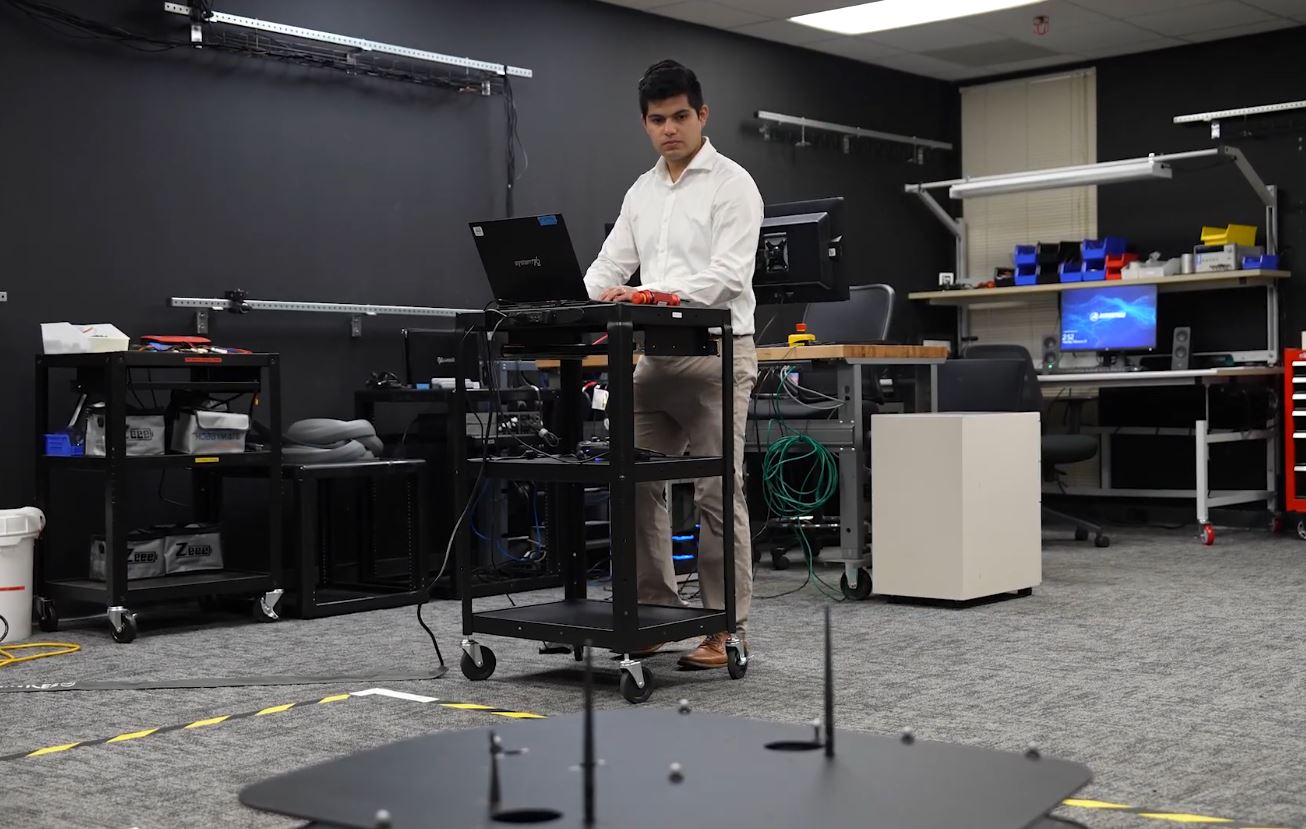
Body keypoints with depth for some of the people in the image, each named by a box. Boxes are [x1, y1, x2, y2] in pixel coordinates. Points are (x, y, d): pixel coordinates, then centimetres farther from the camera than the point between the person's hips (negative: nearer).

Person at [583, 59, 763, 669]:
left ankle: (726, 630, 4)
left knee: (717, 495, -3)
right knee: (637, 484, 6)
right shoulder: (641, 192, 15)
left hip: (717, 353, -7)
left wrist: (664, 297, -31)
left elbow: (729, 275, -17)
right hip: (656, 357, 7)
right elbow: (610, 266, 11)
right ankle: (654, 613, 15)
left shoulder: (732, 184, -7)